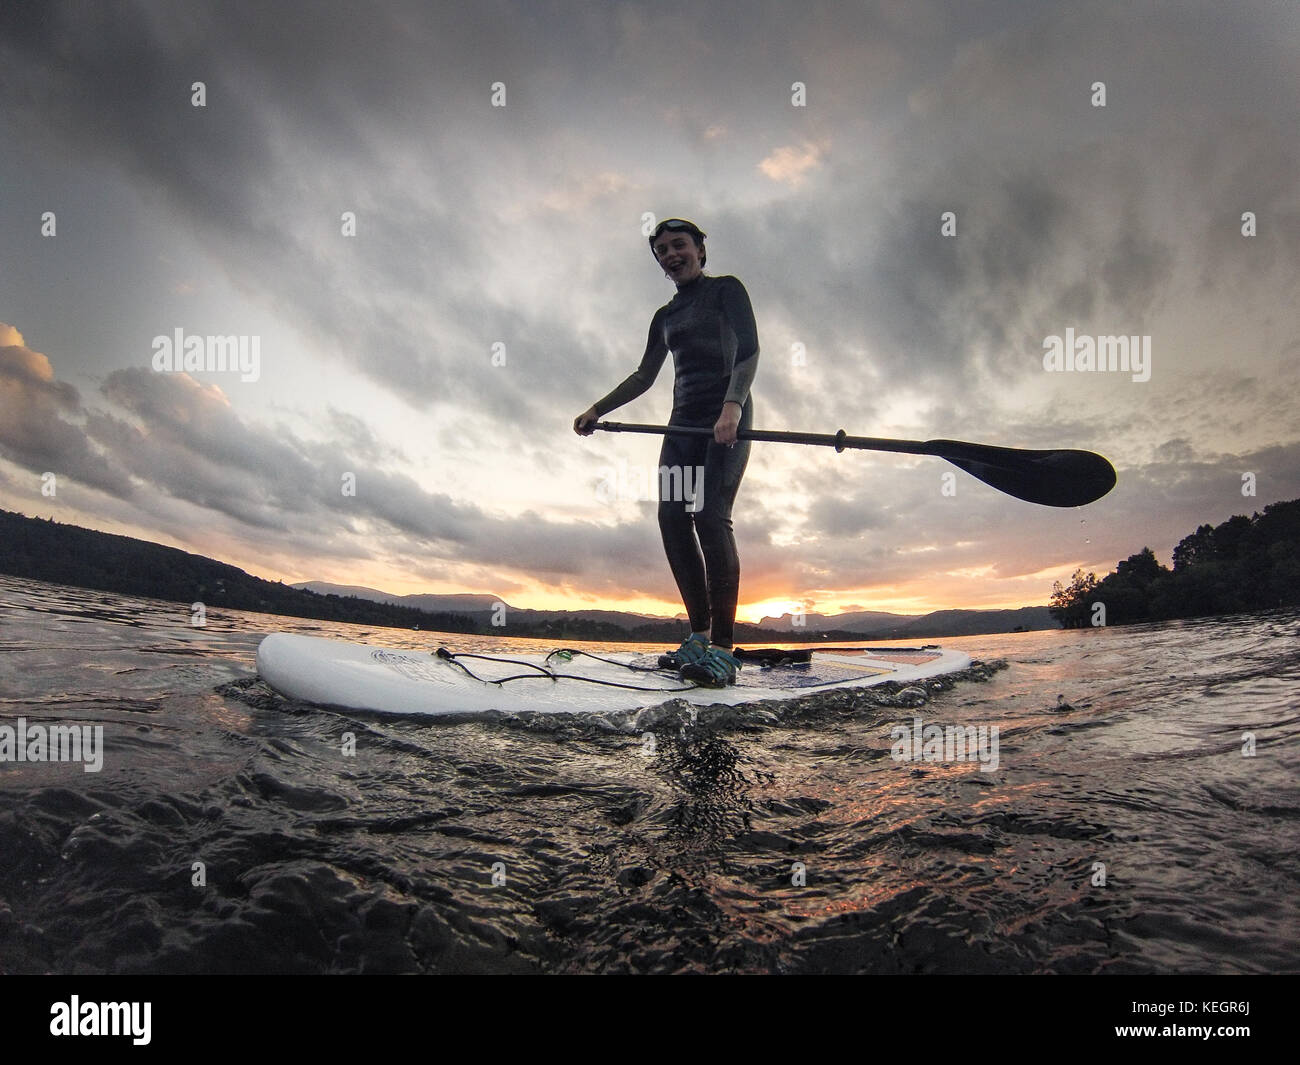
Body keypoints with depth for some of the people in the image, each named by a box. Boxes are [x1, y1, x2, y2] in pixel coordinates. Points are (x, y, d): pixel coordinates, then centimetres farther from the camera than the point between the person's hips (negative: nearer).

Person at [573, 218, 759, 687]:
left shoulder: (726, 290, 5)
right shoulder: (665, 317, 23)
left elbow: (748, 351, -9)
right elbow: (644, 376, 29)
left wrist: (732, 405, -26)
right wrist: (597, 410, 21)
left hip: (727, 417, -7)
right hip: (684, 422, 7)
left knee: (710, 516, -21)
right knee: (672, 517, -7)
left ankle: (723, 648, -23)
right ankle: (699, 635, -1)